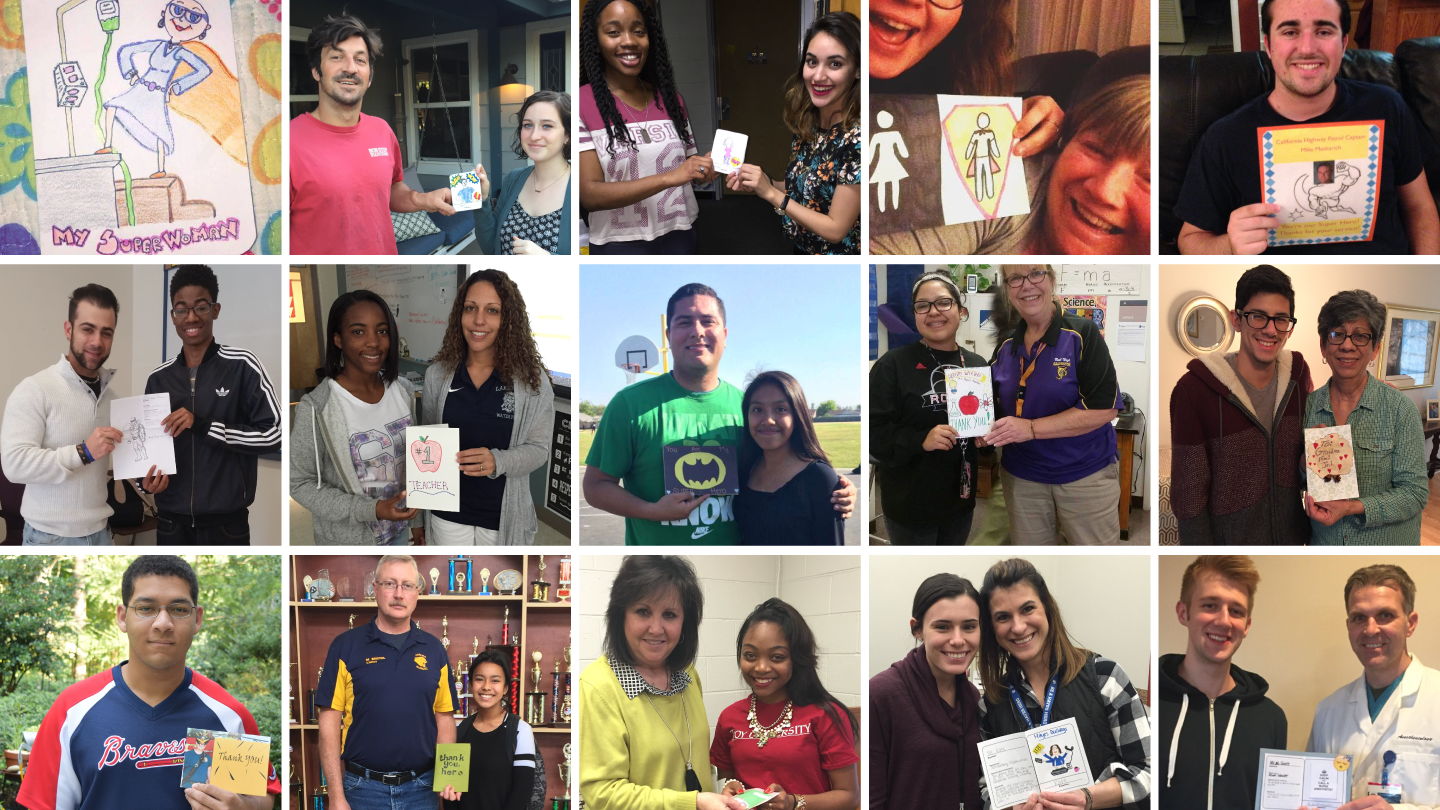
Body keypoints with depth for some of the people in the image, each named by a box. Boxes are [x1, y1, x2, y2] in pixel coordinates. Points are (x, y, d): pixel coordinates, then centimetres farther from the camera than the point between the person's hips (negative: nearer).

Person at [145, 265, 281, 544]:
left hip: (226, 523, -3)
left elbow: (273, 434, -10)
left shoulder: (241, 366, -5)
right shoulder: (158, 379, 8)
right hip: (171, 522, 4)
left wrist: (204, 426, -17)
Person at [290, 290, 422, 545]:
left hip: (398, 533, 5)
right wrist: (371, 510, -24)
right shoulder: (317, 409, -22)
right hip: (347, 544, -5)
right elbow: (299, 483, -16)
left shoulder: (403, 389, -4)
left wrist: (418, 518, 12)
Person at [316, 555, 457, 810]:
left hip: (421, 788, 2)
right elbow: (330, 721, -4)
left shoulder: (433, 649, 7)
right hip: (363, 788, -2)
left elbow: (444, 718, 8)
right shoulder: (346, 646, -2)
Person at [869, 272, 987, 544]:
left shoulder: (977, 365, 7)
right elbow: (874, 432, -14)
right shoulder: (893, 365, -10)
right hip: (910, 503, -5)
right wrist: (920, 441, -28)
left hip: (961, 499, 6)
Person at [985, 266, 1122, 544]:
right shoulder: (1005, 347, 4)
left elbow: (1104, 407, -19)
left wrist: (1031, 428, -23)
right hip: (1022, 478, 5)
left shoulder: (1083, 334, -12)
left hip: (1086, 475, -4)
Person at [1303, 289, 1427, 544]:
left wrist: (1354, 507, -26)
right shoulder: (1309, 405, -3)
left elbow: (1415, 492, -14)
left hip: (1386, 543, -3)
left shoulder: (1400, 408, -12)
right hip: (1323, 542, 3)